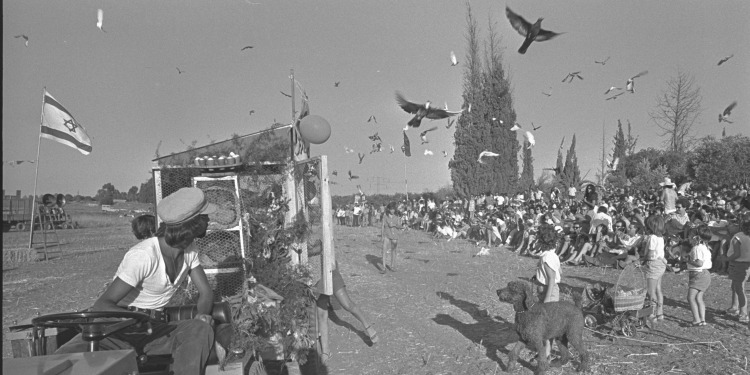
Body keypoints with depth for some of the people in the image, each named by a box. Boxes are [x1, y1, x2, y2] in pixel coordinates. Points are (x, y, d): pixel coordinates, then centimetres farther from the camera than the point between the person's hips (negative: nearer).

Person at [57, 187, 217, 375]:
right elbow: (101, 305, -25)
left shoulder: (189, 249, 0)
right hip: (118, 327, -5)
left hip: (155, 327, 5)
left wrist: (203, 313, -19)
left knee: (201, 330, -26)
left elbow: (206, 292, 4)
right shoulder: (143, 256, -24)